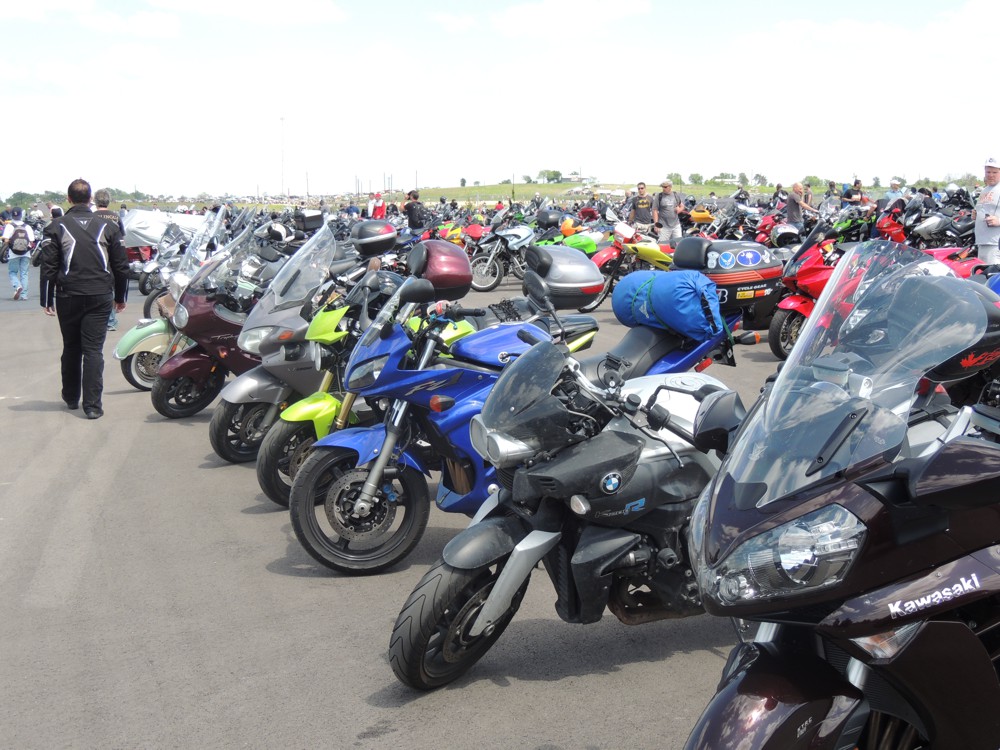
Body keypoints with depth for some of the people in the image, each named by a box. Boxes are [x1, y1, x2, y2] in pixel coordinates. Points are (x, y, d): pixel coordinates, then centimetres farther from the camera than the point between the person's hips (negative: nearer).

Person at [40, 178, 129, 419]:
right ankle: (92, 405, -6)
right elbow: (121, 266, 6)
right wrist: (120, 296, 18)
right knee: (93, 350, 0)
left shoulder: (56, 227, -2)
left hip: (68, 297, 0)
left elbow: (48, 267, -4)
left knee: (71, 348, 16)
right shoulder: (107, 227, 2)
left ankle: (71, 397, 29)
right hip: (100, 297, 0)